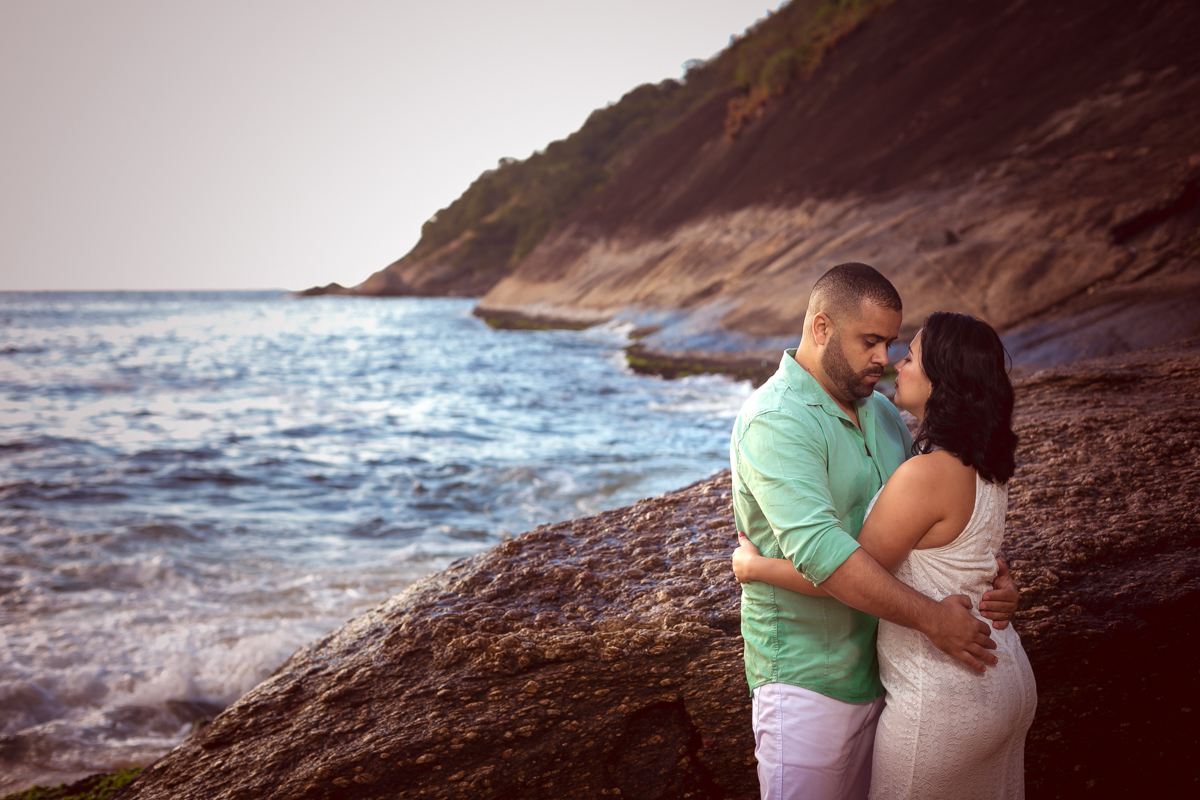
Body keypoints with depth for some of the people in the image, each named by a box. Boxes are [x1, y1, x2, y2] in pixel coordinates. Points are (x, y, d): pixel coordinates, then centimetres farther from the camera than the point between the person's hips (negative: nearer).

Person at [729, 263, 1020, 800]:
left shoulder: (881, 413, 11)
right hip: (807, 679, -8)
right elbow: (818, 548, -30)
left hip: (881, 666, 8)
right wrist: (931, 618, -27)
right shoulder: (776, 421, -20)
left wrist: (993, 573, -4)